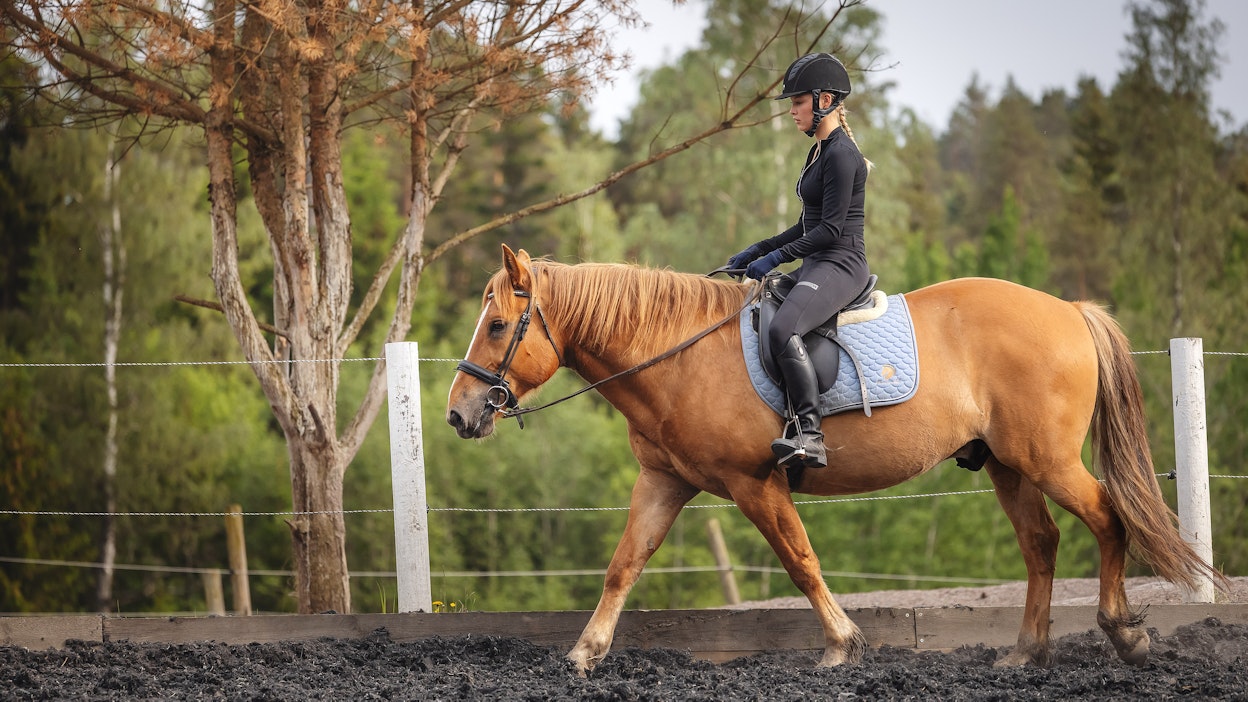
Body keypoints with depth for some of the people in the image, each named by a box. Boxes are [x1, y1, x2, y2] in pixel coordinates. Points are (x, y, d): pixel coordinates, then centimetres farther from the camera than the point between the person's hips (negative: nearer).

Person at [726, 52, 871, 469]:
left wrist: (774, 258, -19)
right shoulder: (819, 151, 17)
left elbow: (831, 229, -19)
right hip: (817, 265, 11)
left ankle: (809, 435, -37)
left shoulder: (841, 155, -14)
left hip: (840, 266, -11)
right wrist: (756, 252, 18)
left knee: (782, 329, -34)